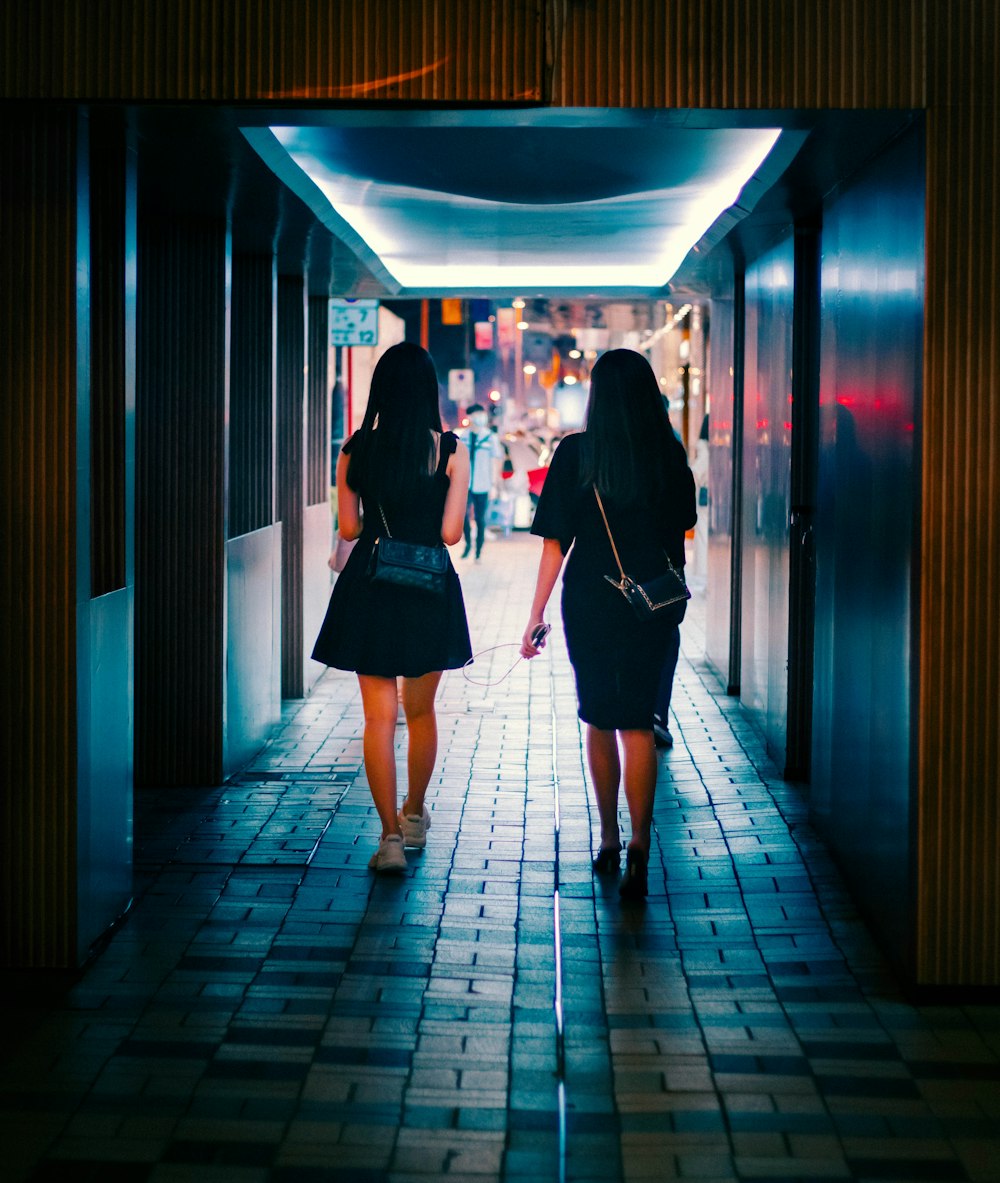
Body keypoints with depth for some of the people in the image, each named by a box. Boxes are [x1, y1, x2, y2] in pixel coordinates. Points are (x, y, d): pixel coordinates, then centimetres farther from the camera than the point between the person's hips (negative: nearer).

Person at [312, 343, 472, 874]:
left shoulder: (356, 448, -2)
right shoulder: (450, 450, -8)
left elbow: (349, 528, 3)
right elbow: (450, 533, -9)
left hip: (368, 590, 0)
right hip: (429, 591, 0)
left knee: (379, 717, 3)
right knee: (420, 711, 18)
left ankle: (390, 836, -2)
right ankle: (414, 816, 33)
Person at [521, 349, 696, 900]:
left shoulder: (575, 452, -6)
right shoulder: (670, 453, -1)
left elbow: (555, 543, -6)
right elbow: (681, 531, 11)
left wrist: (535, 617, 0)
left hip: (589, 602, 0)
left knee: (599, 720, 15)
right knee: (636, 725, 1)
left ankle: (609, 841, 24)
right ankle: (638, 845, -14)